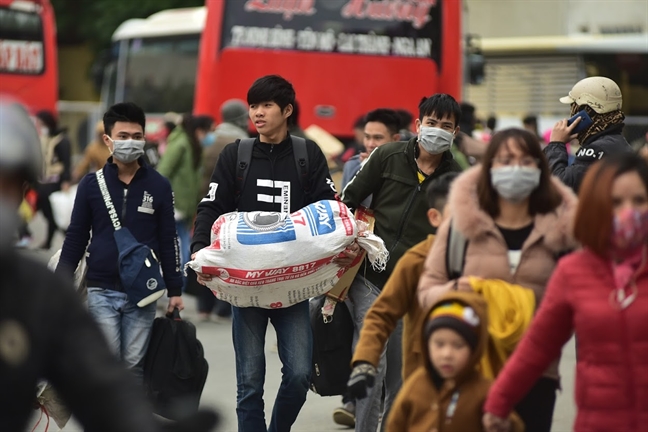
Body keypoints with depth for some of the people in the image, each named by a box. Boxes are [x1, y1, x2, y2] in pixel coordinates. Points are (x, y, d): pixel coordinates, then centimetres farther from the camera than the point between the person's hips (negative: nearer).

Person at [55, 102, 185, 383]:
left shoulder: (159, 186, 2)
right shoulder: (91, 185, 2)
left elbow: (168, 241, 6)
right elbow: (76, 238, 7)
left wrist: (174, 290, 4)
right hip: (101, 291, 0)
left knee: (134, 364, 3)